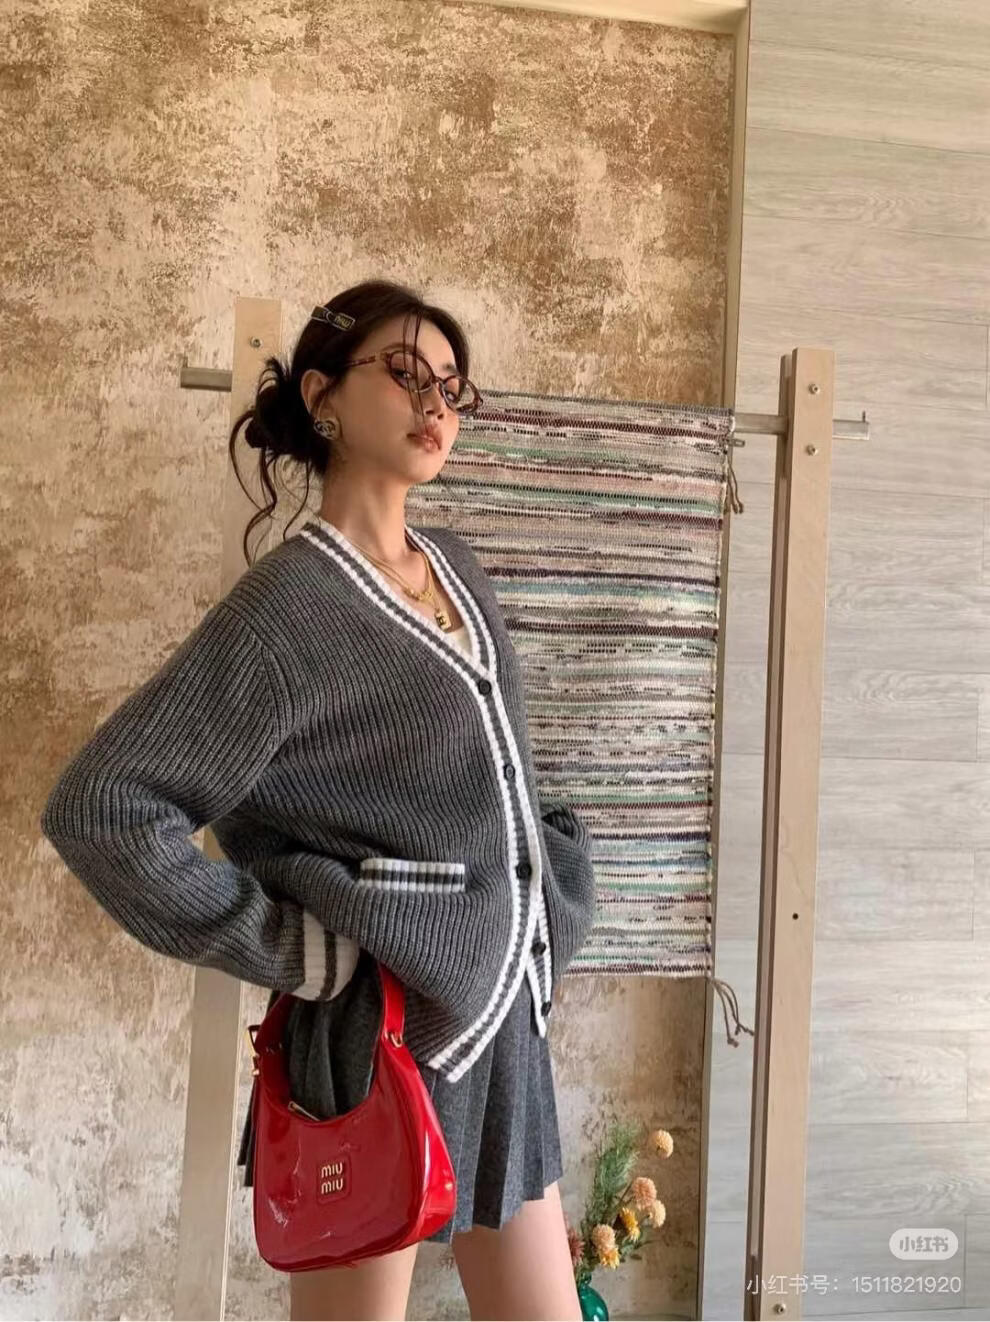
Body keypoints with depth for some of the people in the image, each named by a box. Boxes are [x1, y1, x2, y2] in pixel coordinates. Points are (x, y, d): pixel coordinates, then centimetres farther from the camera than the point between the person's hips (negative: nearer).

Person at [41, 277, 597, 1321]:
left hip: (501, 1013, 8)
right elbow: (97, 806, -19)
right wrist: (289, 951, -17)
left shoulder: (460, 571, 8)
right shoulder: (289, 603, -16)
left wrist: (550, 876, 12)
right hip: (383, 1030, -7)